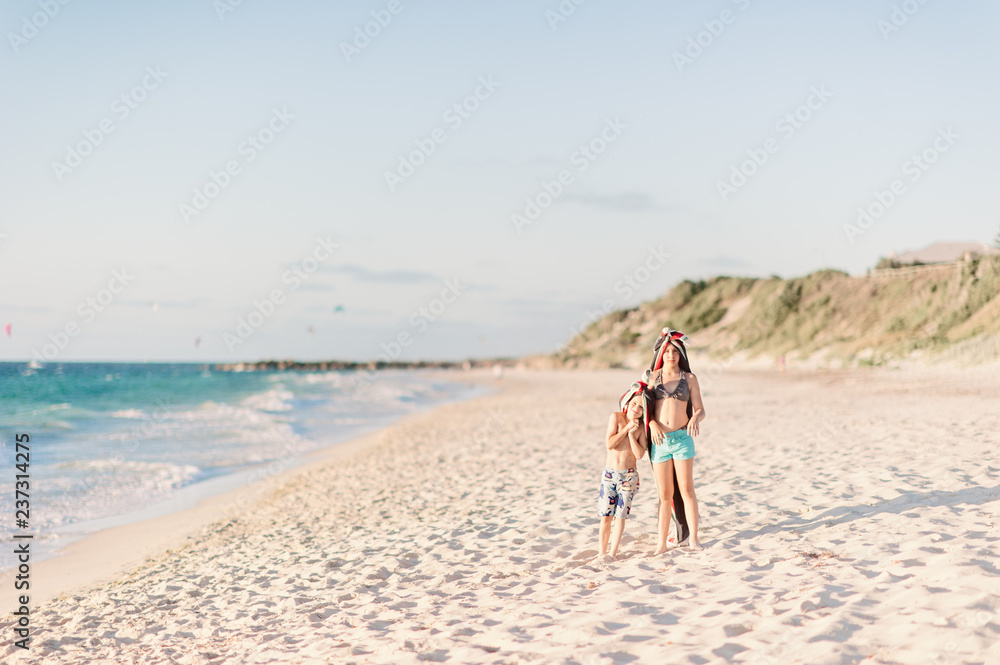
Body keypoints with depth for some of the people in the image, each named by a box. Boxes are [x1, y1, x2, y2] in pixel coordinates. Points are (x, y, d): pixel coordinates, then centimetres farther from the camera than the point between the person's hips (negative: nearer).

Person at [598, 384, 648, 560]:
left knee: (620, 516, 0)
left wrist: (631, 433, -15)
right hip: (610, 473, 0)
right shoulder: (616, 417, -4)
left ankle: (613, 553, 6)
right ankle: (602, 553, 10)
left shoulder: (641, 427, -2)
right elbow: (610, 444, -13)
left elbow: (640, 454, -10)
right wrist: (627, 428, -13)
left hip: (629, 475, 0)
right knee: (605, 516, 1)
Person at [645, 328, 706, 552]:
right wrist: (652, 423, -11)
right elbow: (645, 407, 9)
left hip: (682, 438, -1)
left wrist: (695, 419, -21)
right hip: (659, 439, 1)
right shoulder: (652, 377, 6)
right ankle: (661, 543, 10)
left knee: (686, 490, -4)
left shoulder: (689, 378, 4)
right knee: (665, 494, 5)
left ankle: (693, 538, 2)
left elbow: (700, 410, 2)